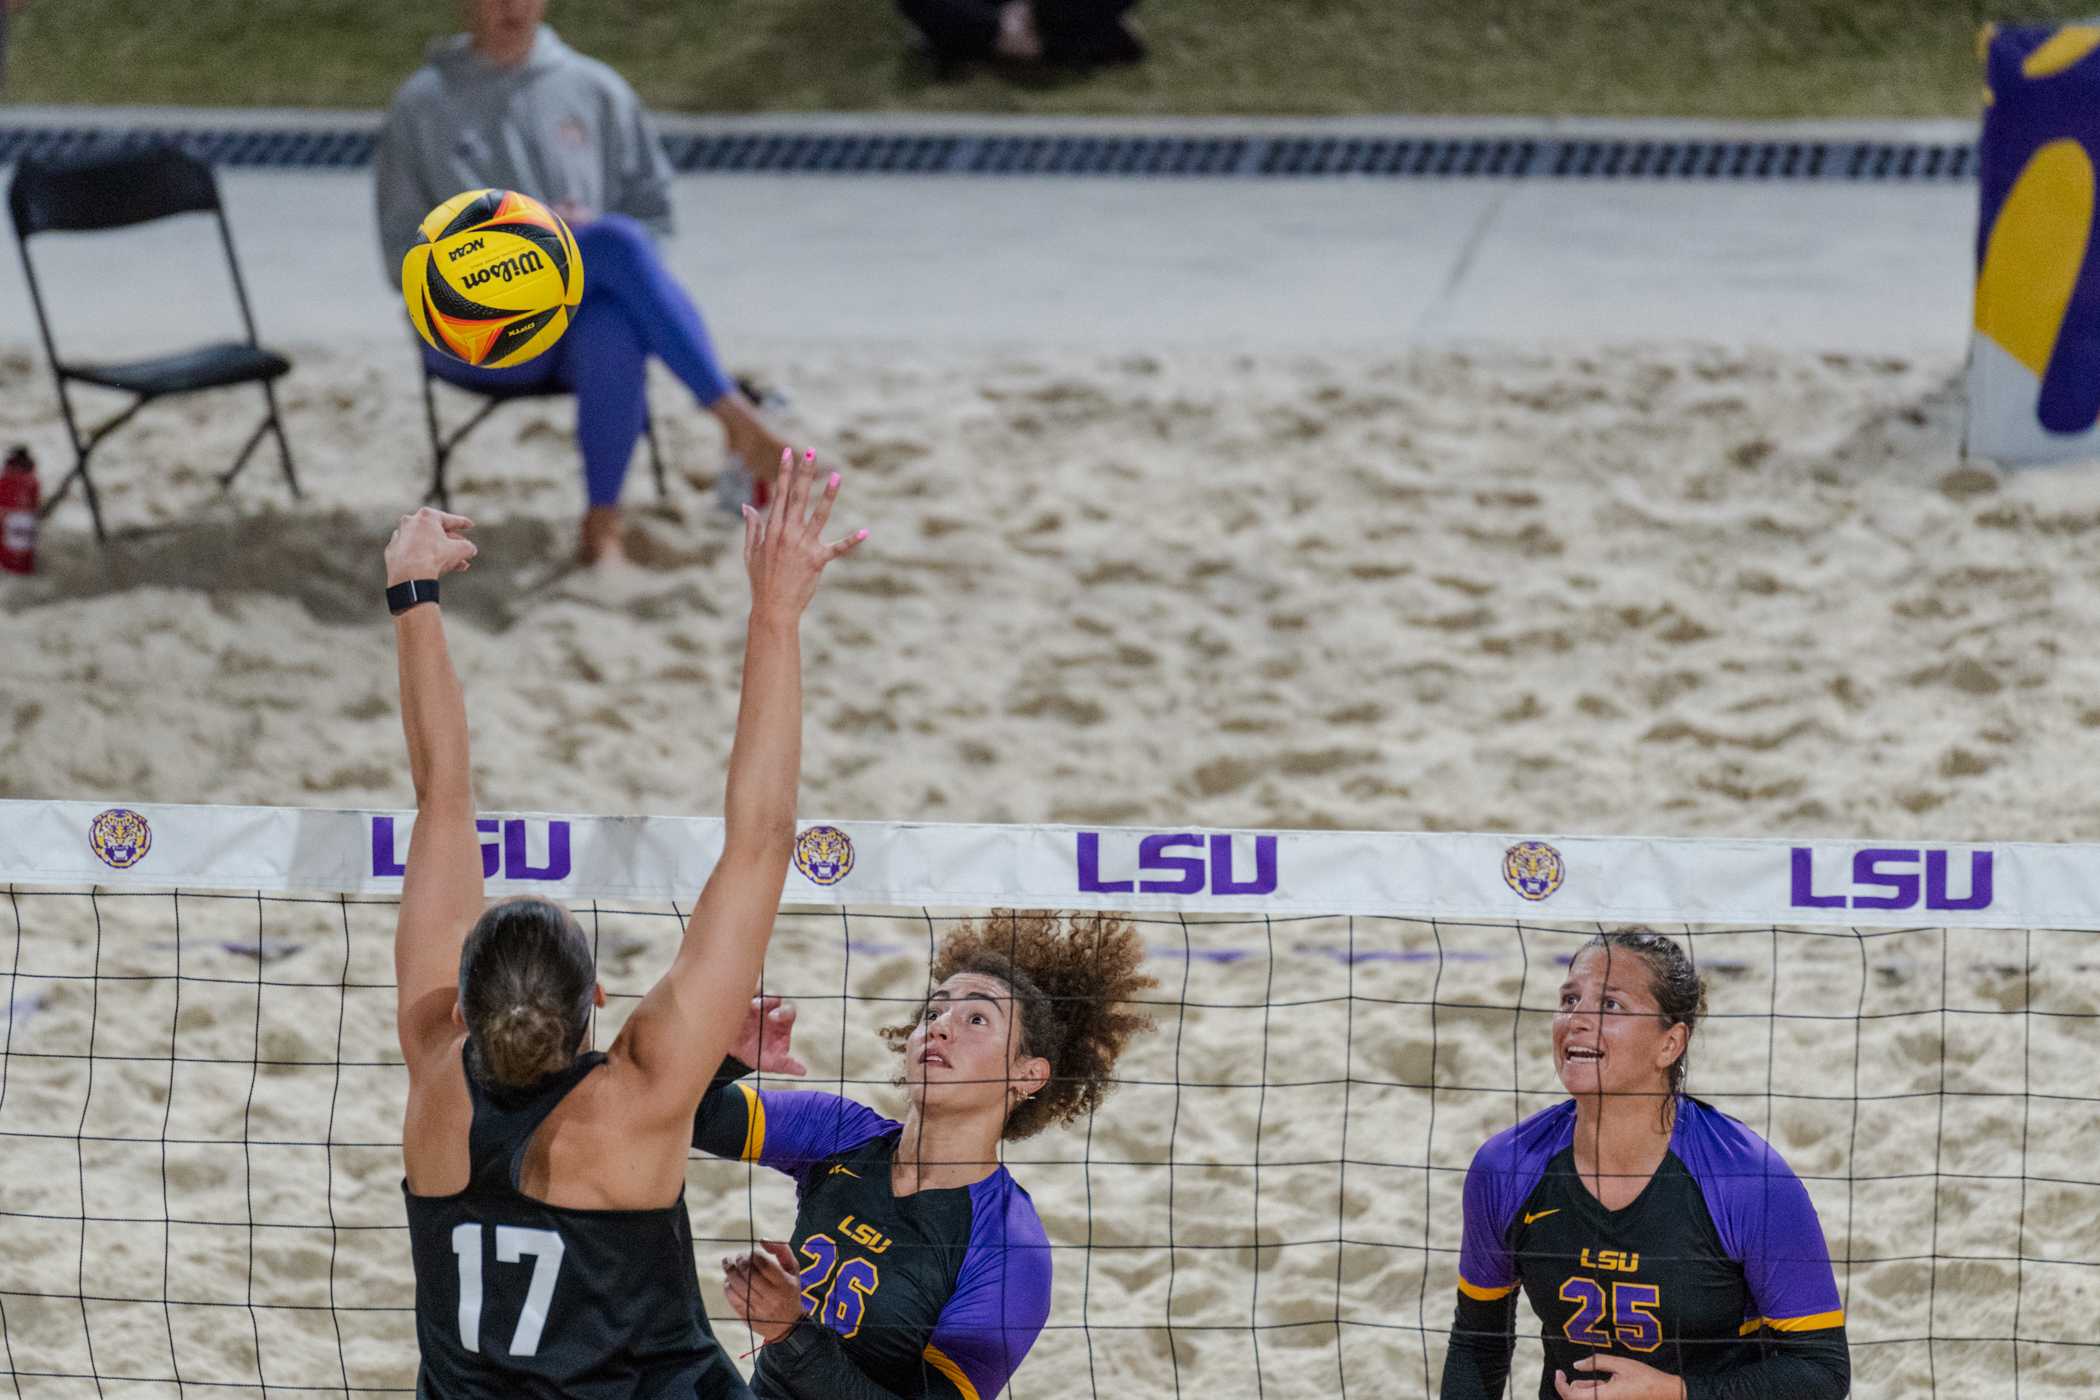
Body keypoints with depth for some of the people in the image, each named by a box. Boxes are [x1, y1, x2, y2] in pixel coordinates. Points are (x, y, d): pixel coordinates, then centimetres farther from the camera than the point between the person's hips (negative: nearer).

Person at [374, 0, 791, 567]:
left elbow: (652, 212, 18)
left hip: (578, 317, 2)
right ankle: (739, 423, -40)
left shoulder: (597, 90, 17)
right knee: (620, 242, -33)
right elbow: (404, 254, 7)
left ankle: (602, 524, -32)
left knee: (612, 328, -39)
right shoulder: (421, 106, 11)